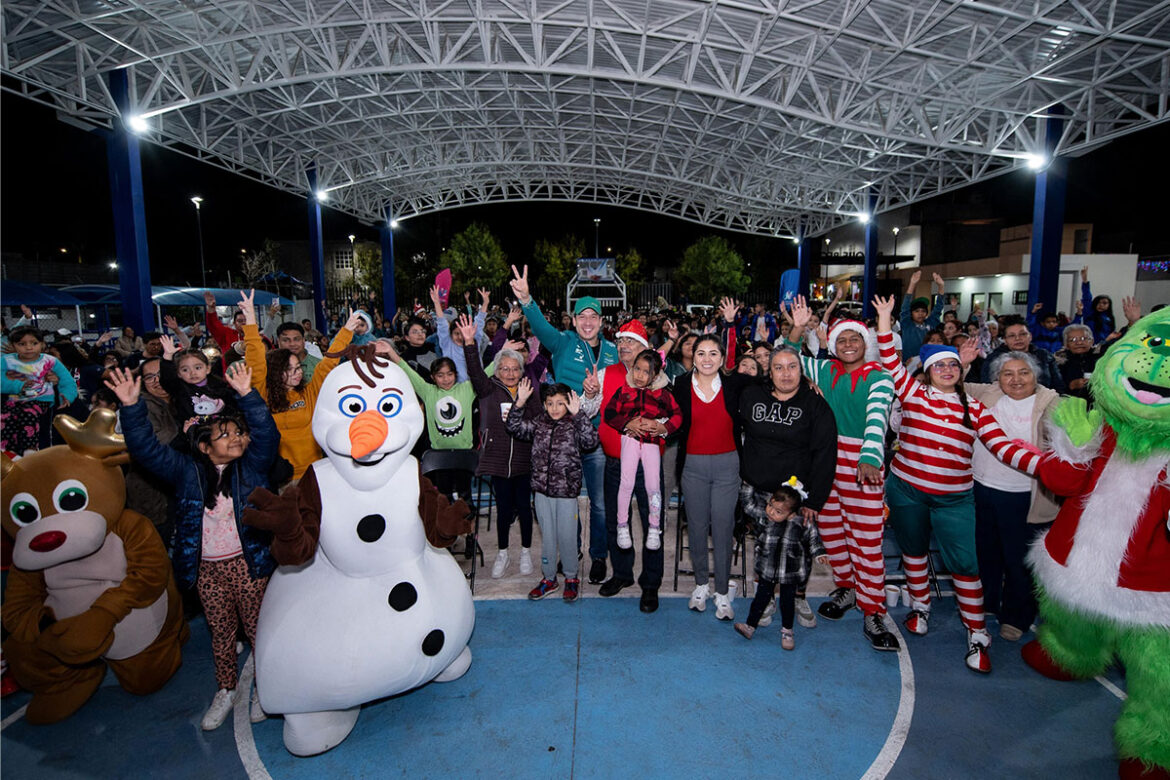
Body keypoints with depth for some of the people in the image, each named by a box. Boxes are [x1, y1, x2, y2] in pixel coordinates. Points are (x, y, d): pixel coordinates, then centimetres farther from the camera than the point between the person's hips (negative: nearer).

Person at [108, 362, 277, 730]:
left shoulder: (252, 466, -2)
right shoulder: (187, 470, 2)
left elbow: (267, 434, -18)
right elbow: (145, 448, -2)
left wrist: (248, 395, -29)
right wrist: (132, 407, -14)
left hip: (247, 561, -2)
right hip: (206, 568, 2)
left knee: (257, 625, 8)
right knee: (220, 630, 15)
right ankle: (226, 690, 34)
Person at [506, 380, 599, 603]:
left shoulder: (574, 425, -6)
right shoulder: (538, 423, 6)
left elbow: (591, 441, -21)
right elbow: (514, 427, 0)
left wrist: (578, 414, -28)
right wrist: (520, 402, -12)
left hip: (567, 490, -3)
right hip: (542, 489, 4)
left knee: (567, 536, 6)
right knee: (547, 535, 14)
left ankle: (571, 578, 25)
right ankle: (548, 578, 28)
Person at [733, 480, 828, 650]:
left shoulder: (803, 523, -18)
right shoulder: (762, 514, -14)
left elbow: (812, 538, 0)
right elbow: (747, 502, -2)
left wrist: (819, 553, -8)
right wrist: (747, 485, -8)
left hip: (790, 572, -1)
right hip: (767, 569, 1)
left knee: (788, 600, 15)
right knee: (762, 596, 12)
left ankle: (787, 631, 35)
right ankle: (750, 626, 26)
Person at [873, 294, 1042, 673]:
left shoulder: (974, 409, 4)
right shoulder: (913, 393, 1)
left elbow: (1005, 448, -3)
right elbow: (890, 362, -5)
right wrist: (884, 320, -9)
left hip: (954, 497, 0)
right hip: (905, 489, 0)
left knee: (965, 563, -2)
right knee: (914, 550, 17)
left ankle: (977, 635, 13)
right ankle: (920, 606, 39)